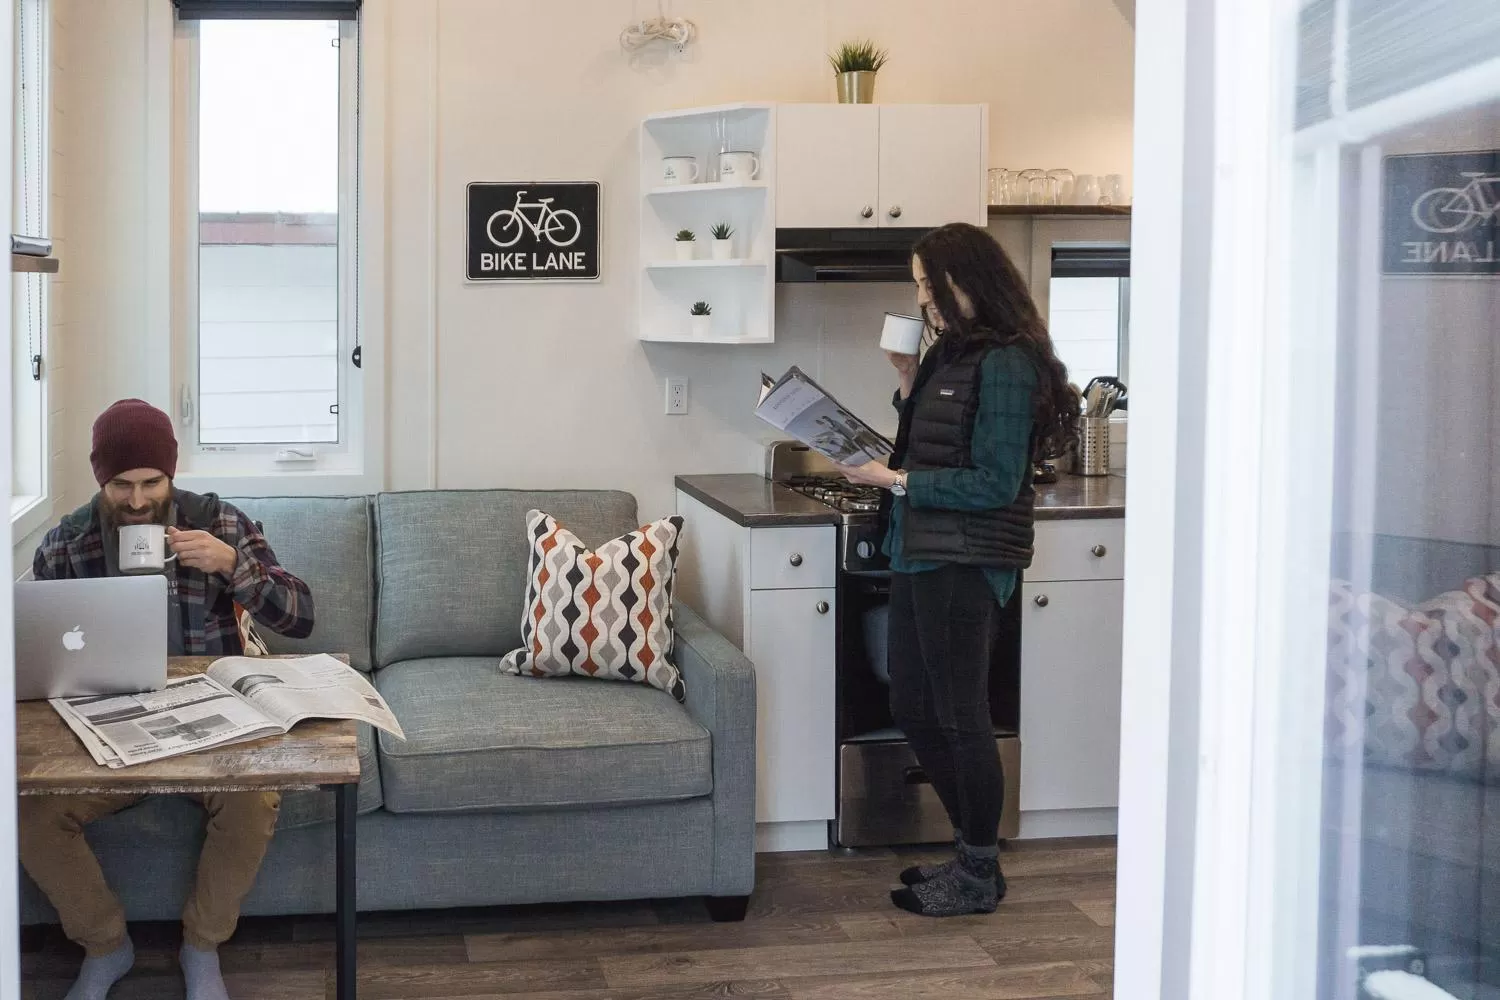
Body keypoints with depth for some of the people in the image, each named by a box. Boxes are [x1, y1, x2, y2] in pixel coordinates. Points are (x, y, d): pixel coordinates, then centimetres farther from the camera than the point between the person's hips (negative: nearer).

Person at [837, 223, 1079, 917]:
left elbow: (995, 483, -19)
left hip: (965, 565, -10)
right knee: (913, 710, 15)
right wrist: (908, 384, 6)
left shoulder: (1005, 364, -15)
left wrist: (895, 480, -17)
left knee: (961, 718, 1)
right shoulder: (950, 352, 12)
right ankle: (974, 853, 29)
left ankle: (978, 876, 17)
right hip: (920, 554, 10)